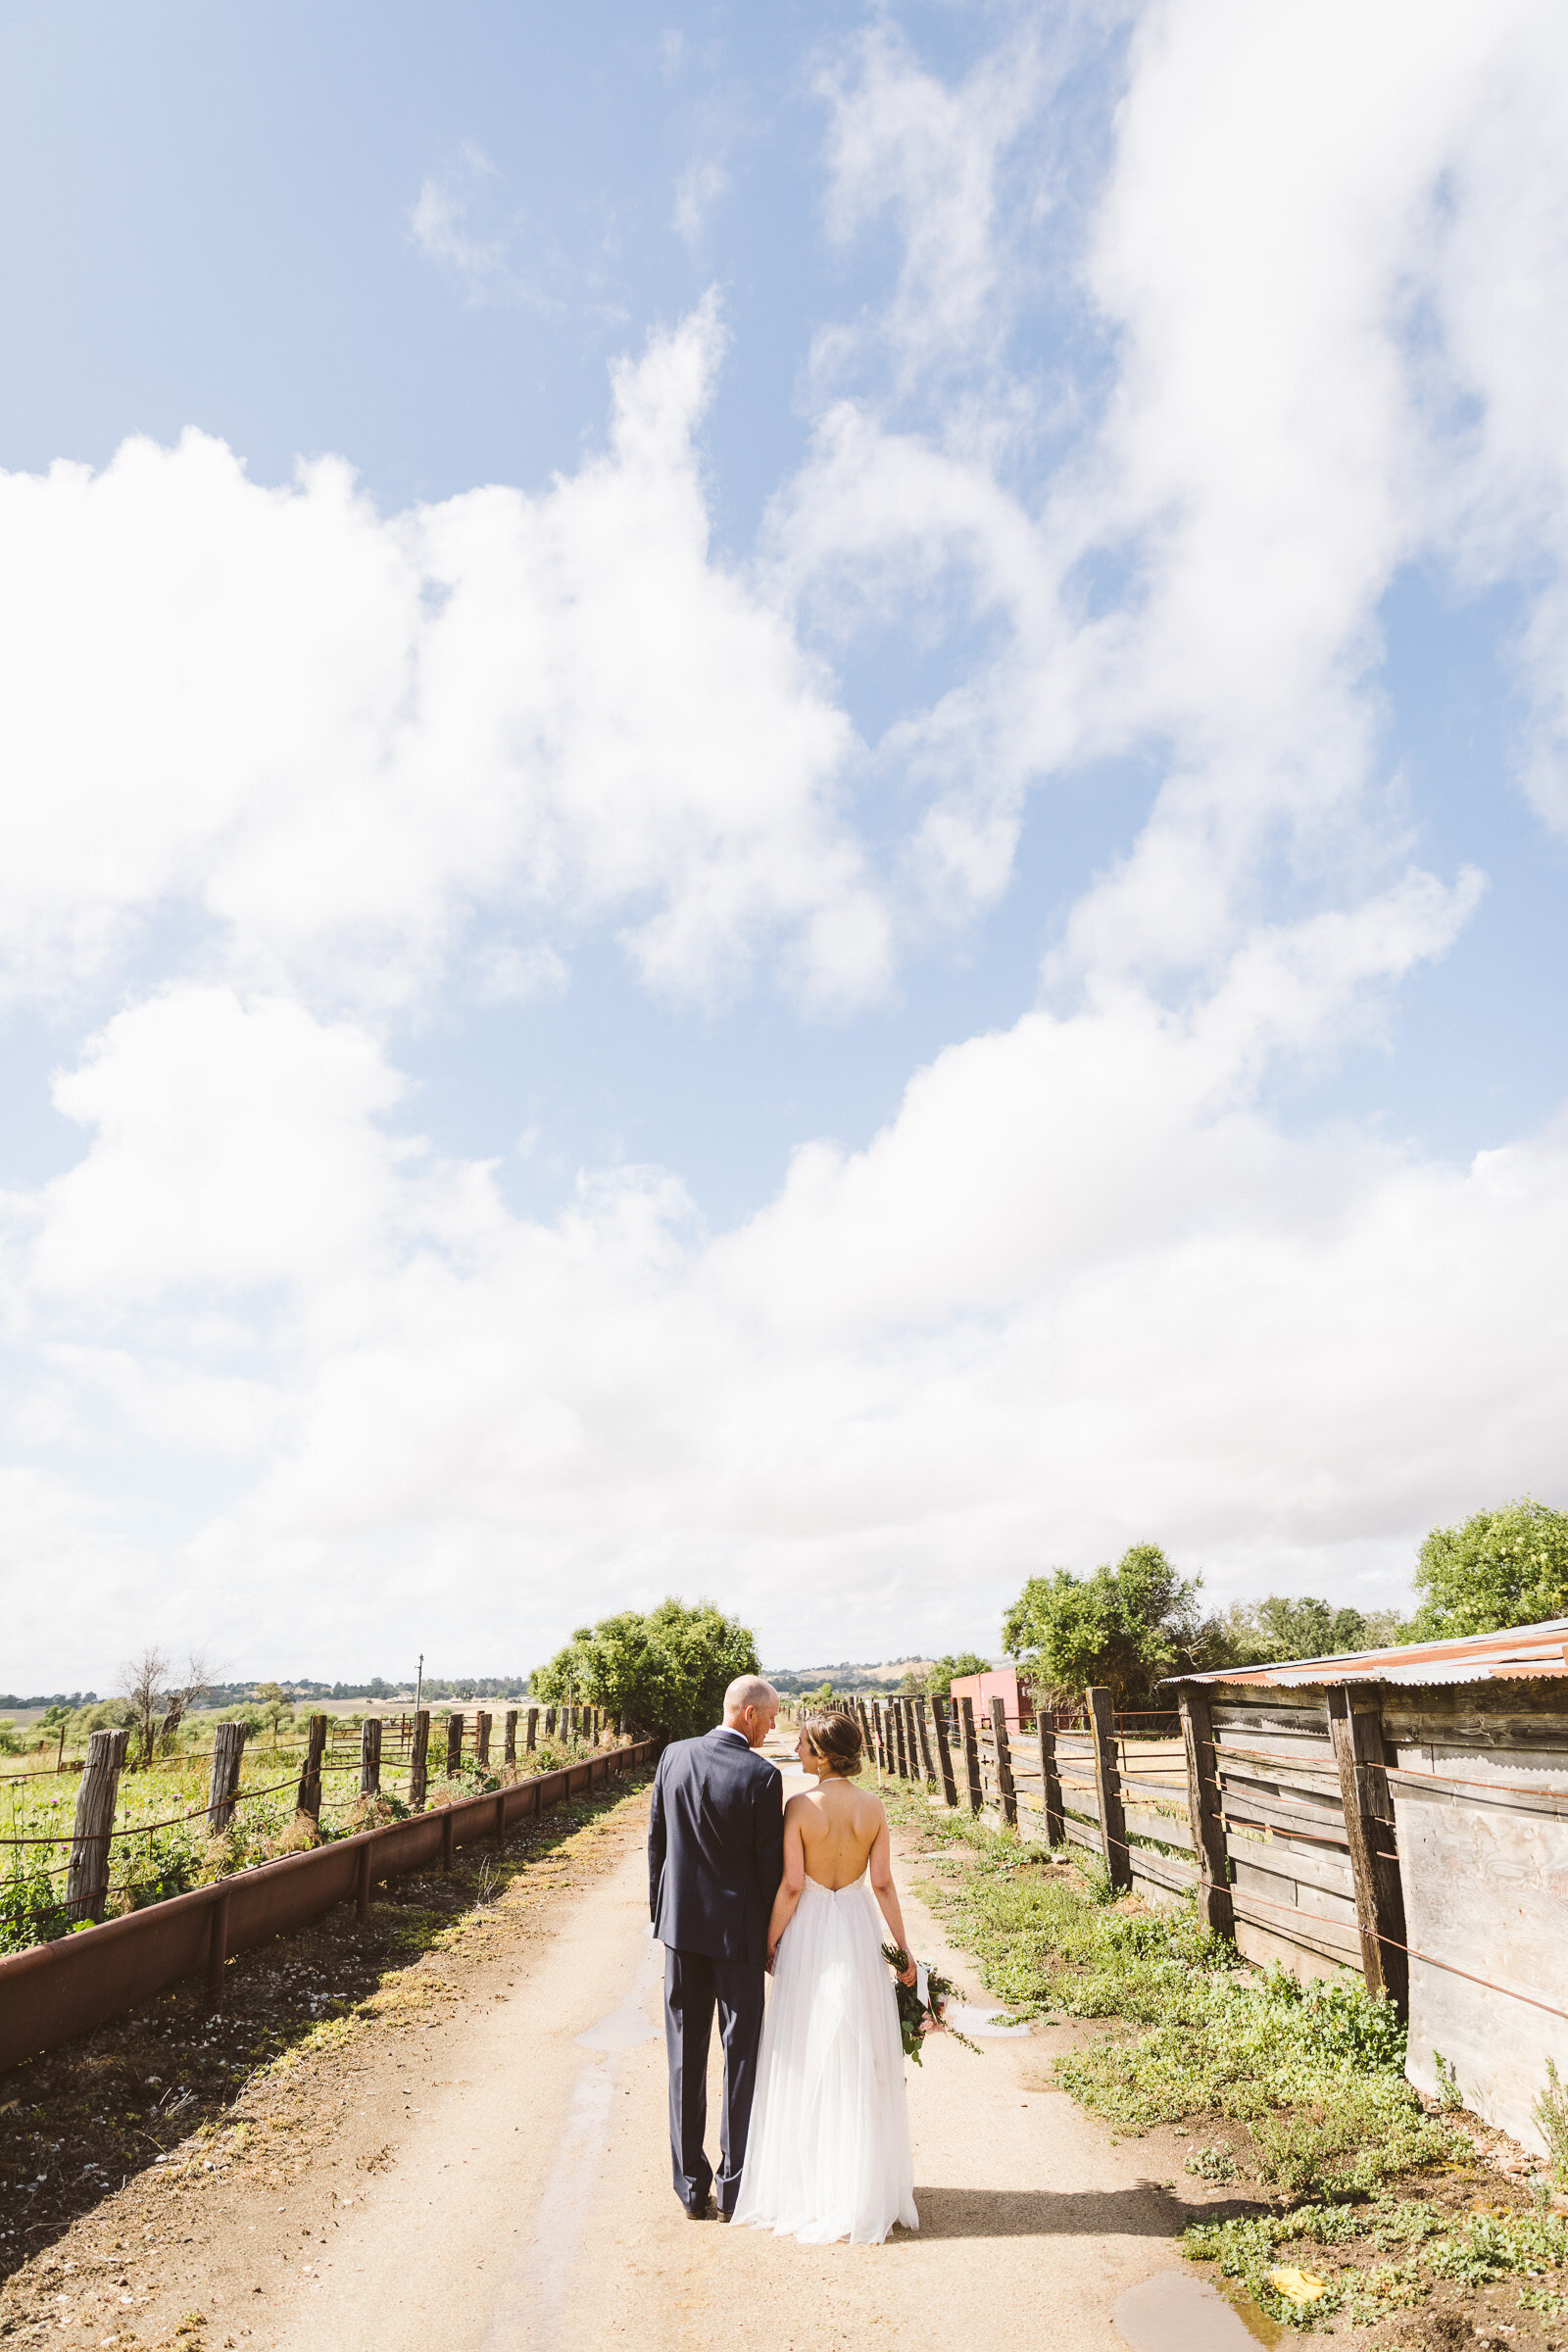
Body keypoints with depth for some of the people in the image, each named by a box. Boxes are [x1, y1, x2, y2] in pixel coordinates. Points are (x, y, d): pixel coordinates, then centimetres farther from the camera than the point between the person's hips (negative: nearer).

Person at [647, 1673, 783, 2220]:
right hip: (737, 1929, -4)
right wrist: (774, 1938, 2)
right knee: (742, 2057, 10)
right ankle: (734, 2188, 18)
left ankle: (691, 2186, 21)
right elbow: (770, 1864, -11)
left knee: (686, 2058, 13)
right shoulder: (762, 1775, -18)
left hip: (681, 1924, 4)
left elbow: (655, 1841, 4)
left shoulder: (674, 1756, -5)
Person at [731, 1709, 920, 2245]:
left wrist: (770, 1941, -2)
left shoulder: (800, 1807, -15)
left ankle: (805, 2184, 19)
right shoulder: (872, 1807, -4)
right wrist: (902, 1948, 6)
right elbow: (882, 1884, -2)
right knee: (860, 2058, 14)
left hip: (808, 1933, -3)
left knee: (804, 2058, 10)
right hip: (859, 1934, 3)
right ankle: (863, 2184, 23)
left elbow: (790, 1885, -14)